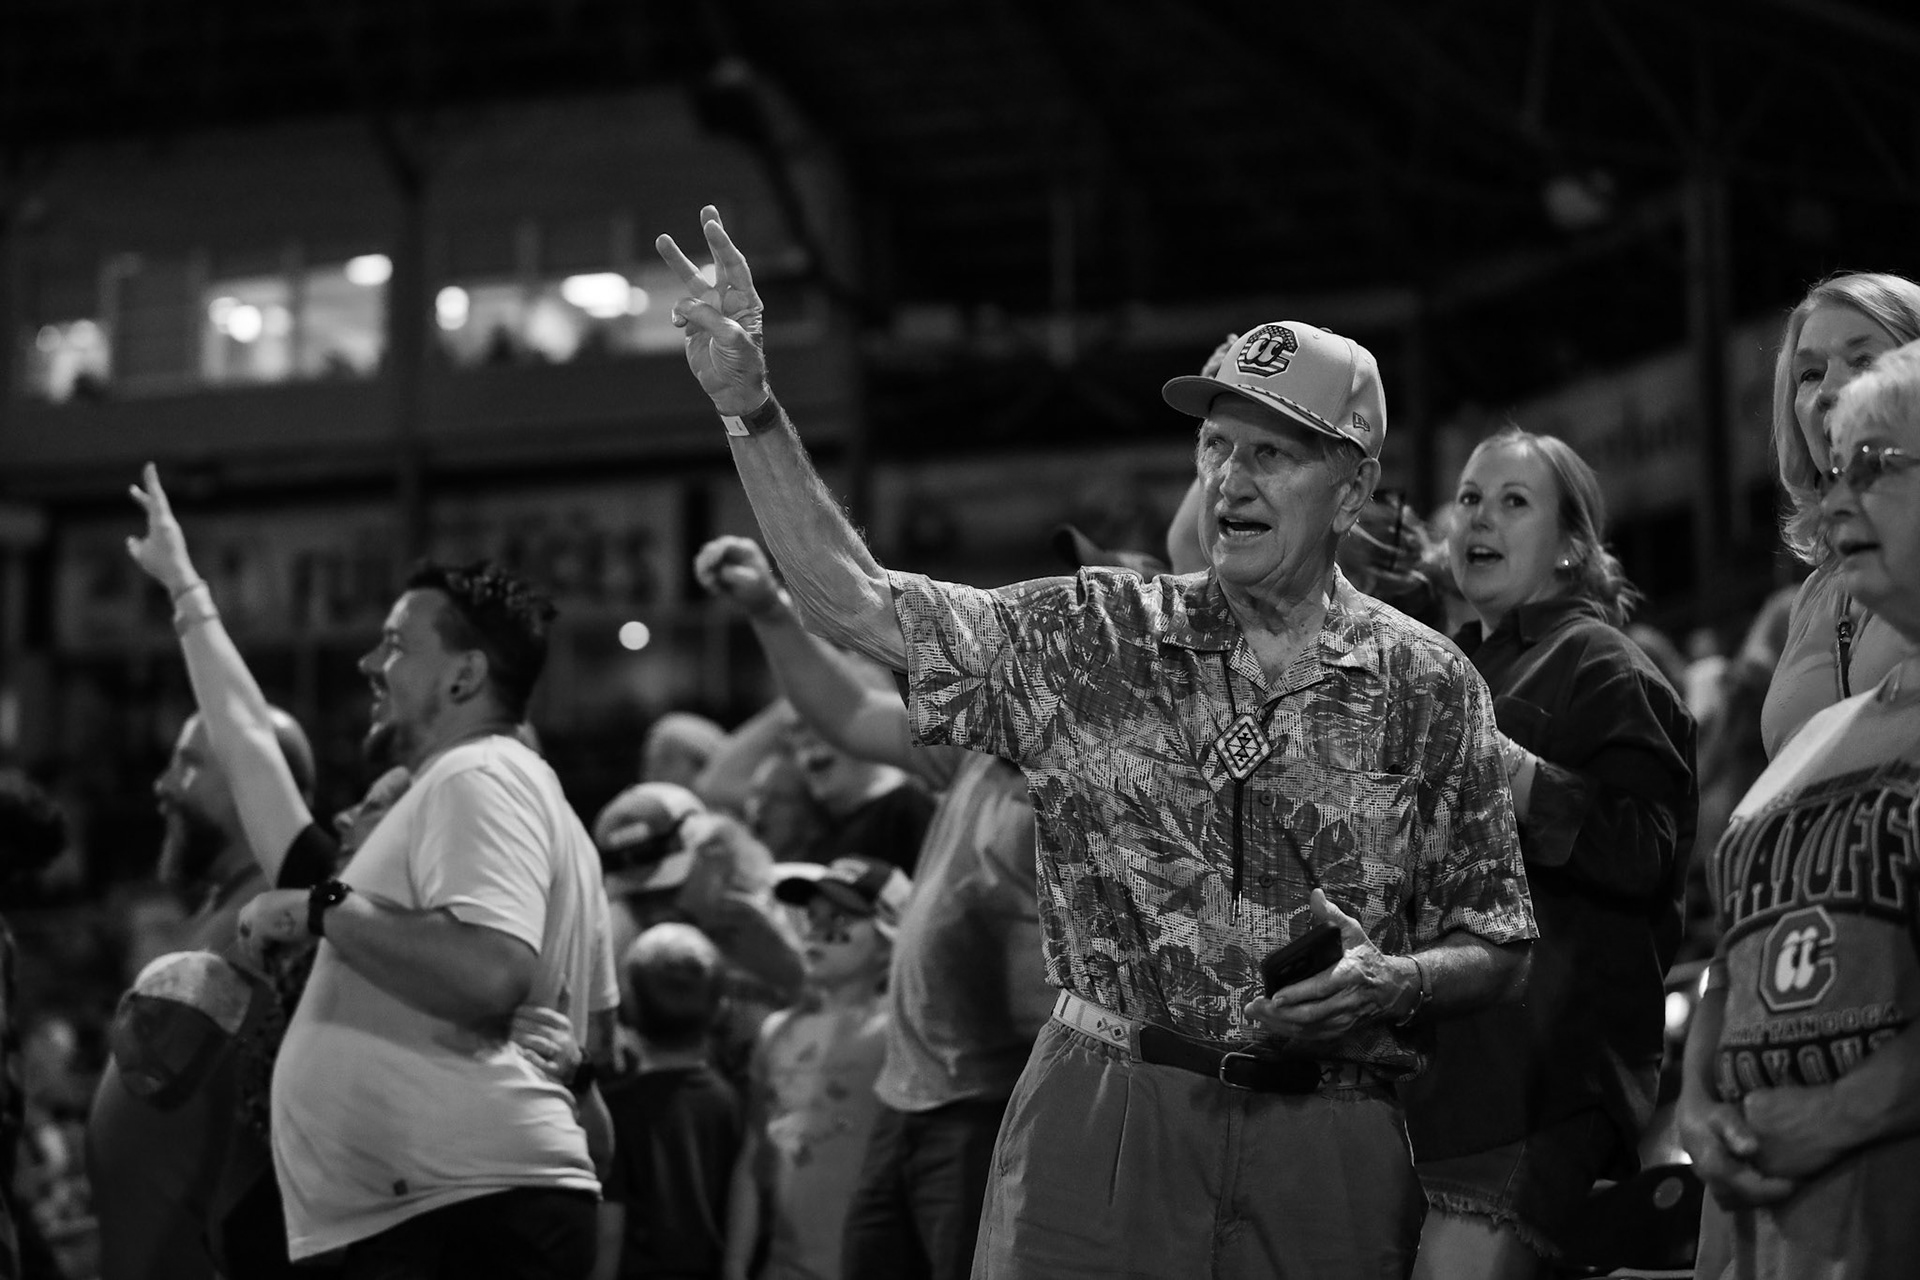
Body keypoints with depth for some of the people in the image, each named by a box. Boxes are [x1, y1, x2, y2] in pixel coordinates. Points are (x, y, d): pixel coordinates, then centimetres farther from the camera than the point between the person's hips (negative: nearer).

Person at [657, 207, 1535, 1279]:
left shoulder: (1429, 687, 2)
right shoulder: (1093, 636, 5)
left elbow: (1497, 953, 6)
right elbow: (858, 603, 1)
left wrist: (1390, 982, -15)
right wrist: (749, 403, -7)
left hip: (1325, 1147, 0)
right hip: (1102, 1117, 1)